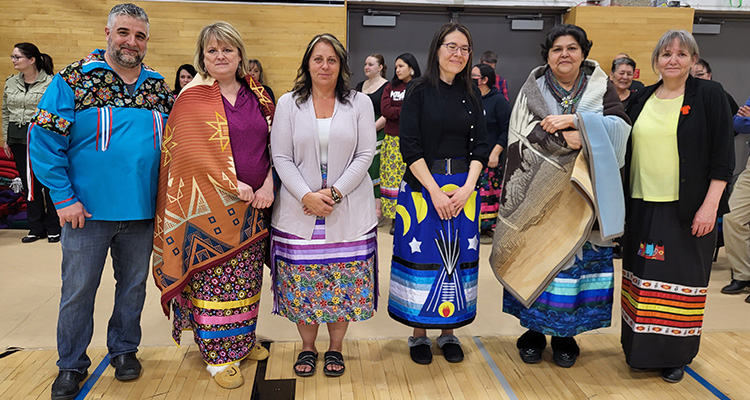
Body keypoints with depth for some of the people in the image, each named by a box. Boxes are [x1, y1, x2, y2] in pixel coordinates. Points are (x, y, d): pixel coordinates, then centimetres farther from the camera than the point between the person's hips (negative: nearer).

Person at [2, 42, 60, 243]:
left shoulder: (49, 82, -8)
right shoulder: (10, 83, 10)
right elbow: (6, 112, 17)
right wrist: (6, 139, 14)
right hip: (18, 140, 6)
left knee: (48, 184, 0)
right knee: (29, 185, 10)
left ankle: (54, 228, 13)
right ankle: (36, 228, 20)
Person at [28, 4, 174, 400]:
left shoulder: (159, 87, 6)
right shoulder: (72, 80, -5)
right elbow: (43, 140, -8)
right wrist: (64, 198, -12)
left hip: (142, 211, 3)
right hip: (88, 211, -3)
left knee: (133, 285, 16)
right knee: (78, 290, 9)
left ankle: (124, 348, 36)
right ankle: (71, 364, 28)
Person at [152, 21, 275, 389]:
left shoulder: (256, 96, 10)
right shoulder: (192, 98, -4)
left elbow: (272, 143, 10)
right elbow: (194, 151, -13)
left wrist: (267, 185, -4)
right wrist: (233, 186, -18)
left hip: (252, 205, 5)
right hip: (211, 204, -5)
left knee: (247, 277, 14)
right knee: (213, 278, 1)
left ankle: (242, 339, 31)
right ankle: (218, 355, 13)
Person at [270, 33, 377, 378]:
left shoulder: (360, 103, 5)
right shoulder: (288, 104, 5)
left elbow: (365, 155, -1)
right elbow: (281, 158, 0)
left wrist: (335, 192, -12)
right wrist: (307, 196, -13)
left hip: (348, 212, 0)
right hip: (299, 209, 1)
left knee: (344, 282, 5)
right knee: (301, 281, 6)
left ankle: (335, 348, 23)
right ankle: (307, 347, 25)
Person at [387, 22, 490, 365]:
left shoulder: (472, 96, 8)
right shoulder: (419, 92, -2)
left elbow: (481, 146, 4)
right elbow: (409, 146, -9)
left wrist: (466, 188, -10)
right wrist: (436, 191, -15)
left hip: (463, 189, 3)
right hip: (422, 186, -3)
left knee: (457, 256, 7)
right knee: (422, 256, 1)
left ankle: (449, 332, 21)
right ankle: (419, 334, 16)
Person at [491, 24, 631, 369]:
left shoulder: (600, 85, 7)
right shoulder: (533, 88, 5)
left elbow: (621, 126, -8)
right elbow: (522, 137, -7)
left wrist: (574, 120, -19)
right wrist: (565, 139, -18)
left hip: (583, 197, 1)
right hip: (540, 195, 0)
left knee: (578, 258, 4)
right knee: (536, 260, 2)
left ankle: (565, 334, 18)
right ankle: (534, 330, 18)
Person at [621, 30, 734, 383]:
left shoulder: (709, 95, -2)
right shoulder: (641, 100, 10)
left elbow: (723, 155, -7)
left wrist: (710, 205, -14)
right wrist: (622, 202, 10)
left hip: (688, 210, -4)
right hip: (643, 208, 4)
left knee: (681, 280, 4)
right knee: (642, 278, 8)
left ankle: (675, 354, 18)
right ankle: (641, 348, 21)